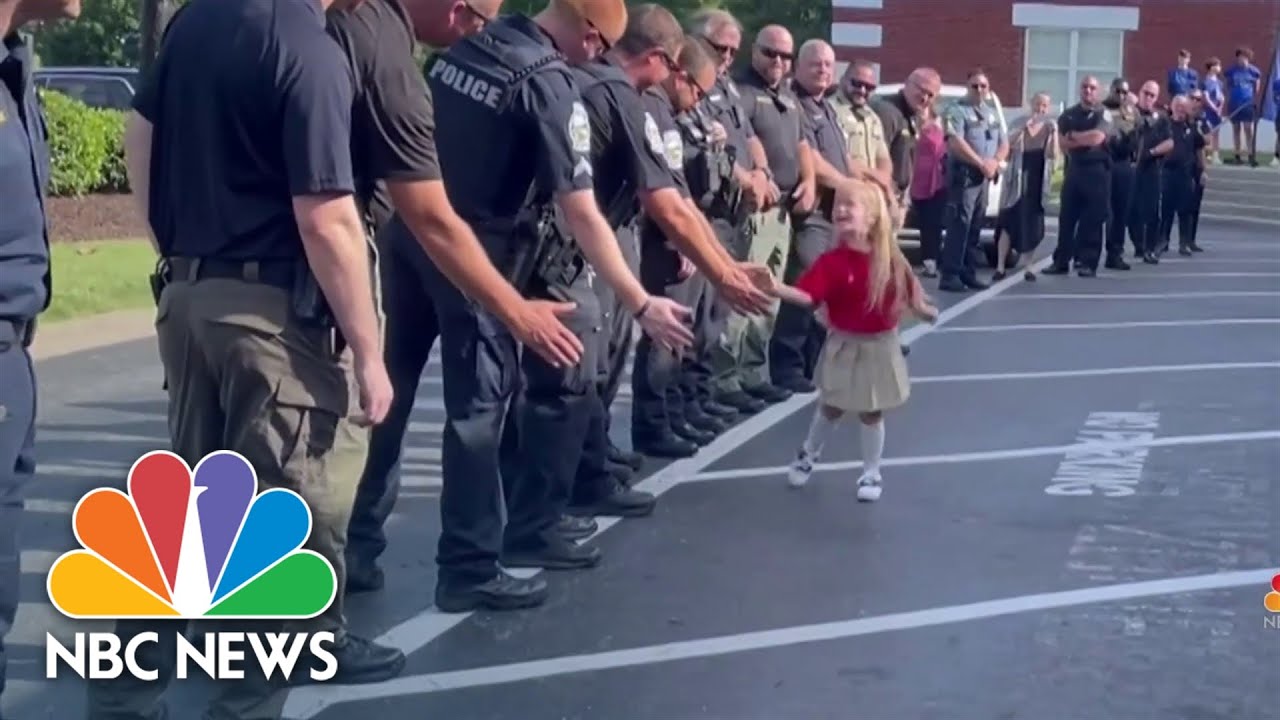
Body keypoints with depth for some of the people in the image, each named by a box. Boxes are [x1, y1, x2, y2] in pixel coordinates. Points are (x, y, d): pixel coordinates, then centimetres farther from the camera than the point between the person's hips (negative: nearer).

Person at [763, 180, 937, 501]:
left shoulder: (890, 260, -9)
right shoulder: (832, 261, -15)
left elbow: (907, 294, 7)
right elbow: (807, 296, -27)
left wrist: (924, 310, 0)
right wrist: (774, 288, -40)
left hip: (878, 346, 1)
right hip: (844, 346, 0)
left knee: (871, 413, 10)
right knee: (831, 408, 14)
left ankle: (871, 474, 24)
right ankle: (807, 455, 39)